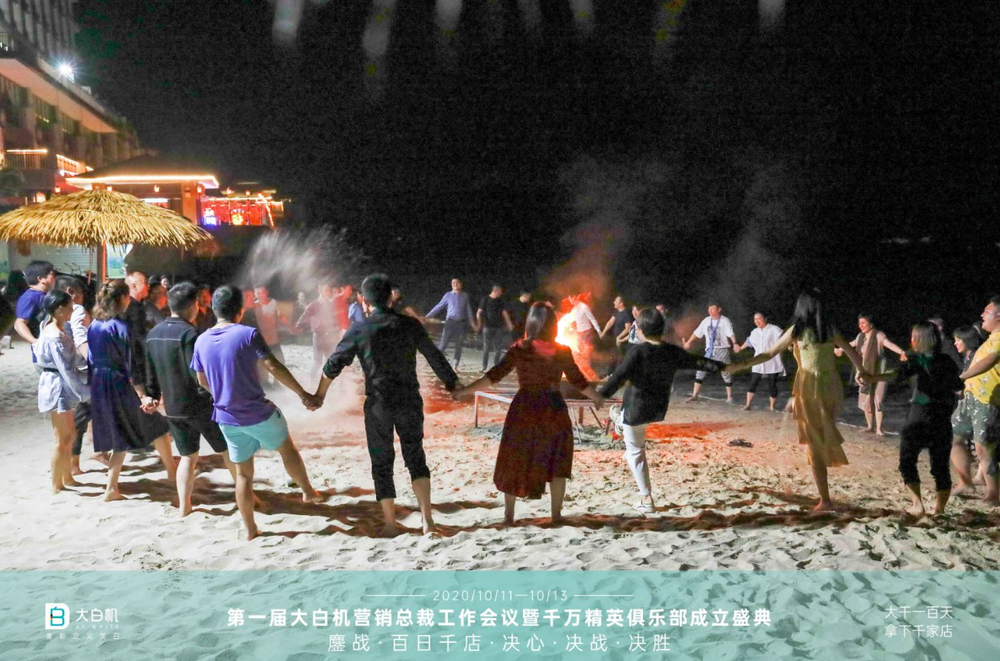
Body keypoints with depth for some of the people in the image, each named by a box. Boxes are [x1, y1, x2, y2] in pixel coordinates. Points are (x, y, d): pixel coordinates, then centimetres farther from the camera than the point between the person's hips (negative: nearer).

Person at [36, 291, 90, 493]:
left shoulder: (51, 327, 9)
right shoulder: (56, 336, -22)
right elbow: (66, 369, -23)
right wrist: (85, 392, -18)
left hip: (59, 386, 10)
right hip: (58, 387, -10)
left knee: (69, 435, 18)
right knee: (63, 440, -1)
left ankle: (67, 478, 29)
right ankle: (56, 486, 8)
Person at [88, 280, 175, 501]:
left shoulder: (94, 325, 7)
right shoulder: (120, 326, -14)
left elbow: (91, 358, 13)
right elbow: (130, 364, -18)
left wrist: (95, 384, 21)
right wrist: (143, 395, -19)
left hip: (99, 386, 7)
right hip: (120, 386, -7)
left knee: (121, 439, 15)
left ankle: (112, 489, 12)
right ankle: (172, 472, 22)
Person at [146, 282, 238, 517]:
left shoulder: (153, 334, 6)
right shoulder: (189, 333, -19)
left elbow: (151, 372, 14)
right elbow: (199, 374, -23)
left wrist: (154, 396, 26)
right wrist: (215, 396, -16)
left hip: (172, 408, 7)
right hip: (200, 405, -6)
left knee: (188, 456, 18)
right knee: (229, 451, 9)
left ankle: (184, 506, 17)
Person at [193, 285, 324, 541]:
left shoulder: (201, 341, 2)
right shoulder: (248, 334, -15)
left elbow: (202, 380, 12)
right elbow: (274, 368, -17)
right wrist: (303, 394, -11)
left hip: (227, 417, 4)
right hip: (259, 413, -4)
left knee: (243, 473, 14)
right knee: (288, 450, 22)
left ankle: (250, 530, 21)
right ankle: (308, 491, 38)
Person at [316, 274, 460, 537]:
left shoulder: (359, 330, -5)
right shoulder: (409, 325, -1)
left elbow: (334, 365, 0)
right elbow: (435, 357, 3)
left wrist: (319, 394, 13)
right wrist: (454, 385, 14)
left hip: (378, 405, -1)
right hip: (409, 402, 2)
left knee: (382, 464, 11)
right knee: (415, 457, 14)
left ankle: (390, 524, 15)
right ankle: (427, 516, 1)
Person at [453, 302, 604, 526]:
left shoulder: (519, 349, -7)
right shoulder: (562, 351, -5)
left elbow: (494, 376, -12)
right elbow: (579, 382, 2)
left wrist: (463, 391, -9)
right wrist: (598, 398, 19)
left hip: (524, 410, 0)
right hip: (553, 410, 0)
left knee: (513, 462, 11)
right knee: (556, 463, 14)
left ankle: (509, 515, 14)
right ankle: (556, 514, 16)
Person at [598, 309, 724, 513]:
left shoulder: (638, 352, -20)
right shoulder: (672, 352, -3)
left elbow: (618, 377, -23)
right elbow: (698, 362, 10)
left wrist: (600, 395, -15)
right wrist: (721, 366, 26)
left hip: (636, 410, -6)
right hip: (658, 410, 6)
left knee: (636, 453, 8)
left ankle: (646, 498, 11)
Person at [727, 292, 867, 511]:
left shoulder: (797, 330, 0)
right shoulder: (829, 329, 10)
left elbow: (769, 354, 0)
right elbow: (852, 352, 15)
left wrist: (742, 365, 6)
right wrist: (862, 372, 34)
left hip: (810, 387, -4)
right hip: (831, 386, 4)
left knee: (815, 445, 1)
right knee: (826, 439, 21)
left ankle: (825, 499, 3)